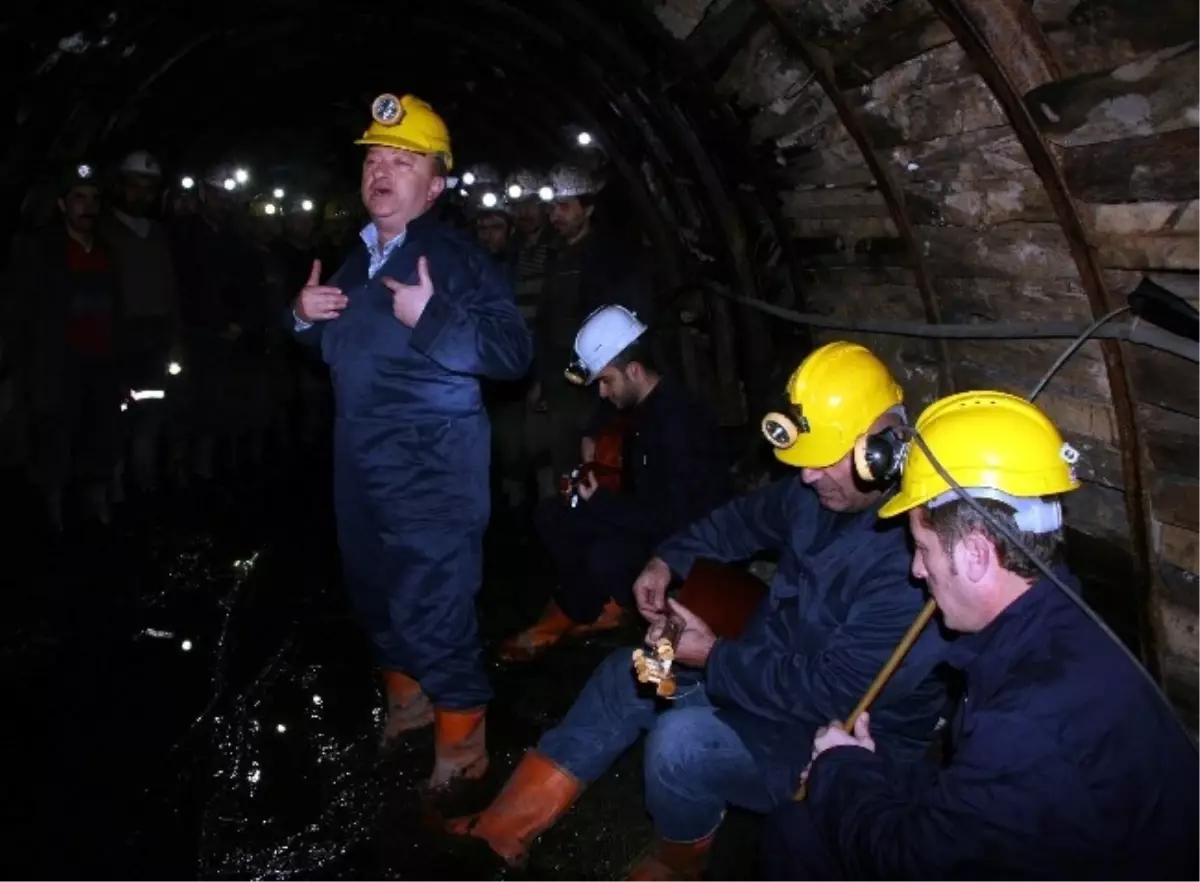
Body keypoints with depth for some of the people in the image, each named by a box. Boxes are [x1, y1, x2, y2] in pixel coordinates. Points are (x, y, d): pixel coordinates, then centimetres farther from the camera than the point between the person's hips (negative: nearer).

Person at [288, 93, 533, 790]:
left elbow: (513, 353, -26)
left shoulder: (457, 257, -14)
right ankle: (409, 698, 44)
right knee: (377, 589, 21)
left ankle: (462, 740, 15)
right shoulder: (358, 259, 11)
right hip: (361, 455, 9)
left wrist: (433, 318, -33)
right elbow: (339, 345, 25)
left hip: (433, 462, -9)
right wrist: (305, 316, 5)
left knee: (432, 603, -4)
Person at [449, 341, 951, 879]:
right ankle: (504, 829, 14)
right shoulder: (823, 488, -5)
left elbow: (833, 691, -31)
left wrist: (713, 657, -23)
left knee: (680, 742, -30)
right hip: (773, 671, 9)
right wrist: (668, 560, 2)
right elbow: (748, 518, 15)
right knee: (626, 676, 10)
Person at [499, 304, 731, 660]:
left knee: (604, 559, -33)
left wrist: (600, 502, -23)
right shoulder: (641, 402, -1)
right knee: (551, 515, -1)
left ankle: (561, 621, -4)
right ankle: (601, 606, -5)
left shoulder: (678, 422, -27)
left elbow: (674, 518, -29)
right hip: (651, 518, 9)